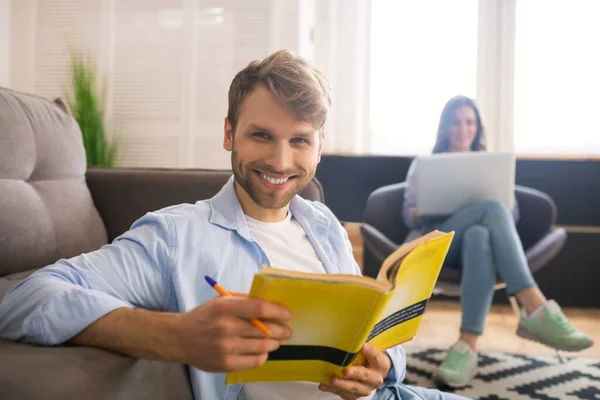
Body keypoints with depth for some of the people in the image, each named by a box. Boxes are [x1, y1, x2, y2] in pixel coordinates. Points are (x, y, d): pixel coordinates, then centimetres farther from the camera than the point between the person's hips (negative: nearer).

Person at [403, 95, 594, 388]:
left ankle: (467, 346, -51)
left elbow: (512, 214, 15)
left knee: (479, 235, -39)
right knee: (491, 210, -34)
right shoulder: (423, 164, 21)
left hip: (480, 237, 2)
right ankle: (537, 308, -47)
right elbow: (409, 215, 10)